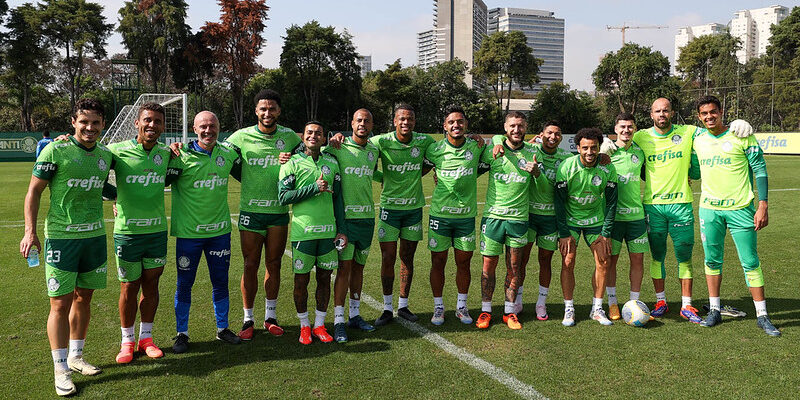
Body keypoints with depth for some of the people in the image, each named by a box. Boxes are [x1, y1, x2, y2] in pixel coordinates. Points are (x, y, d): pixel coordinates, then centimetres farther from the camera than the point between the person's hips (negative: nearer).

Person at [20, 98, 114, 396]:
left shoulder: (106, 155, 7)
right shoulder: (55, 151, -9)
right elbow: (34, 191, -5)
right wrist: (30, 231, -10)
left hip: (95, 236, 5)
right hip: (61, 237, -5)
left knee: (84, 298, 13)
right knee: (60, 303, -2)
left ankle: (75, 356, 29)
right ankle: (61, 370, 9)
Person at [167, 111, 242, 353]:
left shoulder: (228, 155, 3)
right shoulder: (183, 156, -9)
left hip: (220, 230, 4)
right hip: (188, 231, -3)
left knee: (220, 281, 13)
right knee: (184, 283, 7)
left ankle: (222, 328, 29)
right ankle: (181, 333, 23)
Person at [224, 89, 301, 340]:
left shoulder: (289, 136, 3)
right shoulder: (242, 137, -2)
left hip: (279, 211, 2)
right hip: (251, 210, -1)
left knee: (274, 264, 11)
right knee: (251, 265, 3)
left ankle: (271, 317, 24)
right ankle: (248, 319, 17)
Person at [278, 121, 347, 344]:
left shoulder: (332, 163, 10)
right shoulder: (292, 163, -1)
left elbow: (338, 199, 13)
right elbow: (283, 196, -9)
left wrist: (342, 230, 8)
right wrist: (314, 188, -16)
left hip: (328, 231, 3)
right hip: (303, 231, -3)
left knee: (324, 278, 8)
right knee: (301, 280, 5)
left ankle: (319, 325, 21)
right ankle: (304, 326, 21)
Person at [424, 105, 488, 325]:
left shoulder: (476, 147, -1)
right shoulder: (434, 149, -3)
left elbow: (484, 168, 16)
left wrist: (463, 180, 7)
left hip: (466, 215, 1)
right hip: (440, 214, -1)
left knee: (464, 263, 9)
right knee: (438, 262, 5)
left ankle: (461, 306, 26)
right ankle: (438, 307, 20)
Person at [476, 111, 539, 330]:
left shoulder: (531, 152, 5)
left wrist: (536, 171, -8)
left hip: (519, 217, 1)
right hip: (493, 215, -1)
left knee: (514, 267, 6)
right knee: (489, 265, 2)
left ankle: (510, 312, 19)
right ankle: (485, 310, 15)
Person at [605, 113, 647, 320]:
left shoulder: (640, 152, 9)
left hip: (637, 214, 3)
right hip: (613, 215, -3)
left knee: (638, 258, 5)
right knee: (611, 258, 3)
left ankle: (634, 302, 18)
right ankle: (612, 303, 17)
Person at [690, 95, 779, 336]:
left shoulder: (742, 136, -4)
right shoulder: (698, 141, 8)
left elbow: (760, 170, -4)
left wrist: (763, 206, -9)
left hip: (740, 209, -3)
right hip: (709, 210, 4)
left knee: (750, 262, 0)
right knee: (712, 260, 8)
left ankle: (762, 316, 9)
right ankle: (714, 310, 20)